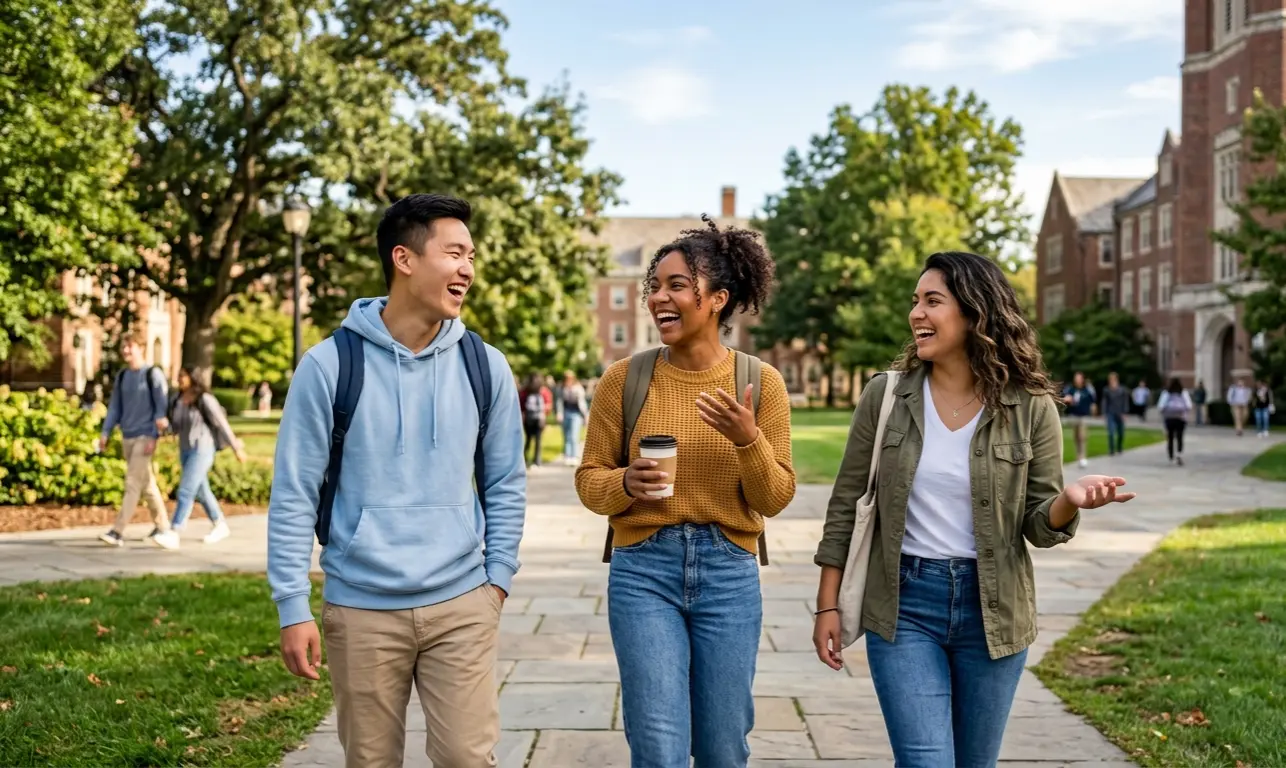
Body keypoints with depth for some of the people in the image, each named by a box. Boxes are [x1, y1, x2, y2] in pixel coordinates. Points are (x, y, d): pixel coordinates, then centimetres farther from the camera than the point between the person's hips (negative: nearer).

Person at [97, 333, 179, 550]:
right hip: (127, 436, 6)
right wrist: (105, 432, 3)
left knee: (133, 483, -10)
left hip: (145, 436, -6)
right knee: (146, 483, 12)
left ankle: (118, 531, -13)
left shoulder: (153, 374, -6)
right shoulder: (121, 377, 11)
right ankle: (162, 526, 21)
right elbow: (114, 407, 13)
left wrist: (154, 437, -14)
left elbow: (161, 408, -8)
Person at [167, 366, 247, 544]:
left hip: (202, 450, -8)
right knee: (201, 492, 14)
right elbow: (174, 426, 6)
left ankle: (173, 532, -12)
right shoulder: (176, 399, 4)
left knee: (185, 491, -12)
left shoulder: (205, 399, -16)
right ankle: (221, 526, 27)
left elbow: (222, 423, -12)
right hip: (186, 450, 8)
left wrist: (236, 448, -8)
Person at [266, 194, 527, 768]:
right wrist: (293, 609, -7)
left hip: (461, 606, 2)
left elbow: (505, 484, 10)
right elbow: (293, 495, -5)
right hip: (361, 609, -1)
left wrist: (497, 579, 5)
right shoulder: (329, 364, -8)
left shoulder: (485, 366, 1)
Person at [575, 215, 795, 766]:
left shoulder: (760, 382, -2)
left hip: (729, 574, 1)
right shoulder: (624, 378, -3)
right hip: (643, 570, -1)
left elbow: (775, 499, -1)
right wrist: (626, 483, -18)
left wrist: (748, 440, -19)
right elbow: (589, 481, 3)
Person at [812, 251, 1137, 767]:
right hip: (903, 605, -1)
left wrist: (1070, 501, -24)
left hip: (992, 609, 1)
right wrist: (828, 605, 0)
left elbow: (1038, 527, -1)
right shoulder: (885, 395, -4)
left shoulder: (1030, 408, -5)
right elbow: (846, 506, 2)